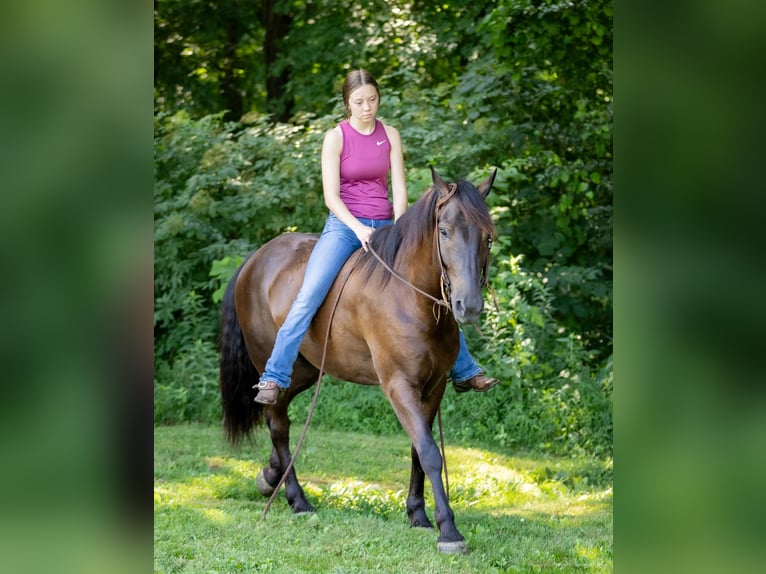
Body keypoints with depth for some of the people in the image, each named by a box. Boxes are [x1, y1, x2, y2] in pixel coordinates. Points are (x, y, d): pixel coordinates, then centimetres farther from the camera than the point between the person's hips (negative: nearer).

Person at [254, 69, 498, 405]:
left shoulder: (390, 135, 7)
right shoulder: (336, 137, -4)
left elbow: (399, 188, 2)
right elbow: (331, 195, -9)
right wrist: (358, 228, -22)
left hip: (384, 226, 4)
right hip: (344, 226, -4)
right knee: (309, 295, -23)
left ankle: (465, 371, 16)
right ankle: (274, 377, -22)